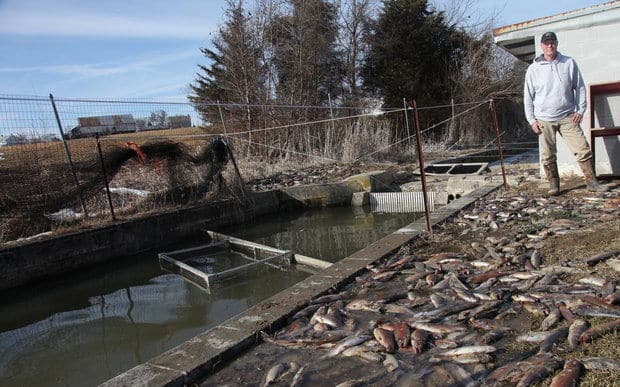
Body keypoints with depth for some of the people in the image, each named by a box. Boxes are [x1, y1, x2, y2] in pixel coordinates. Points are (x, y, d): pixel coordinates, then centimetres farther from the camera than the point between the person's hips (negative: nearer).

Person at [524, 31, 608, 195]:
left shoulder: (569, 63, 6)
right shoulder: (533, 69, 3)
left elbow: (580, 87, 10)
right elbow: (528, 97, 5)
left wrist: (580, 110, 0)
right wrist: (532, 120, 0)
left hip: (568, 117, 1)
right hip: (544, 119, -1)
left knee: (583, 148, -4)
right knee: (548, 155, 3)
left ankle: (591, 181, 6)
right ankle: (553, 183, 16)